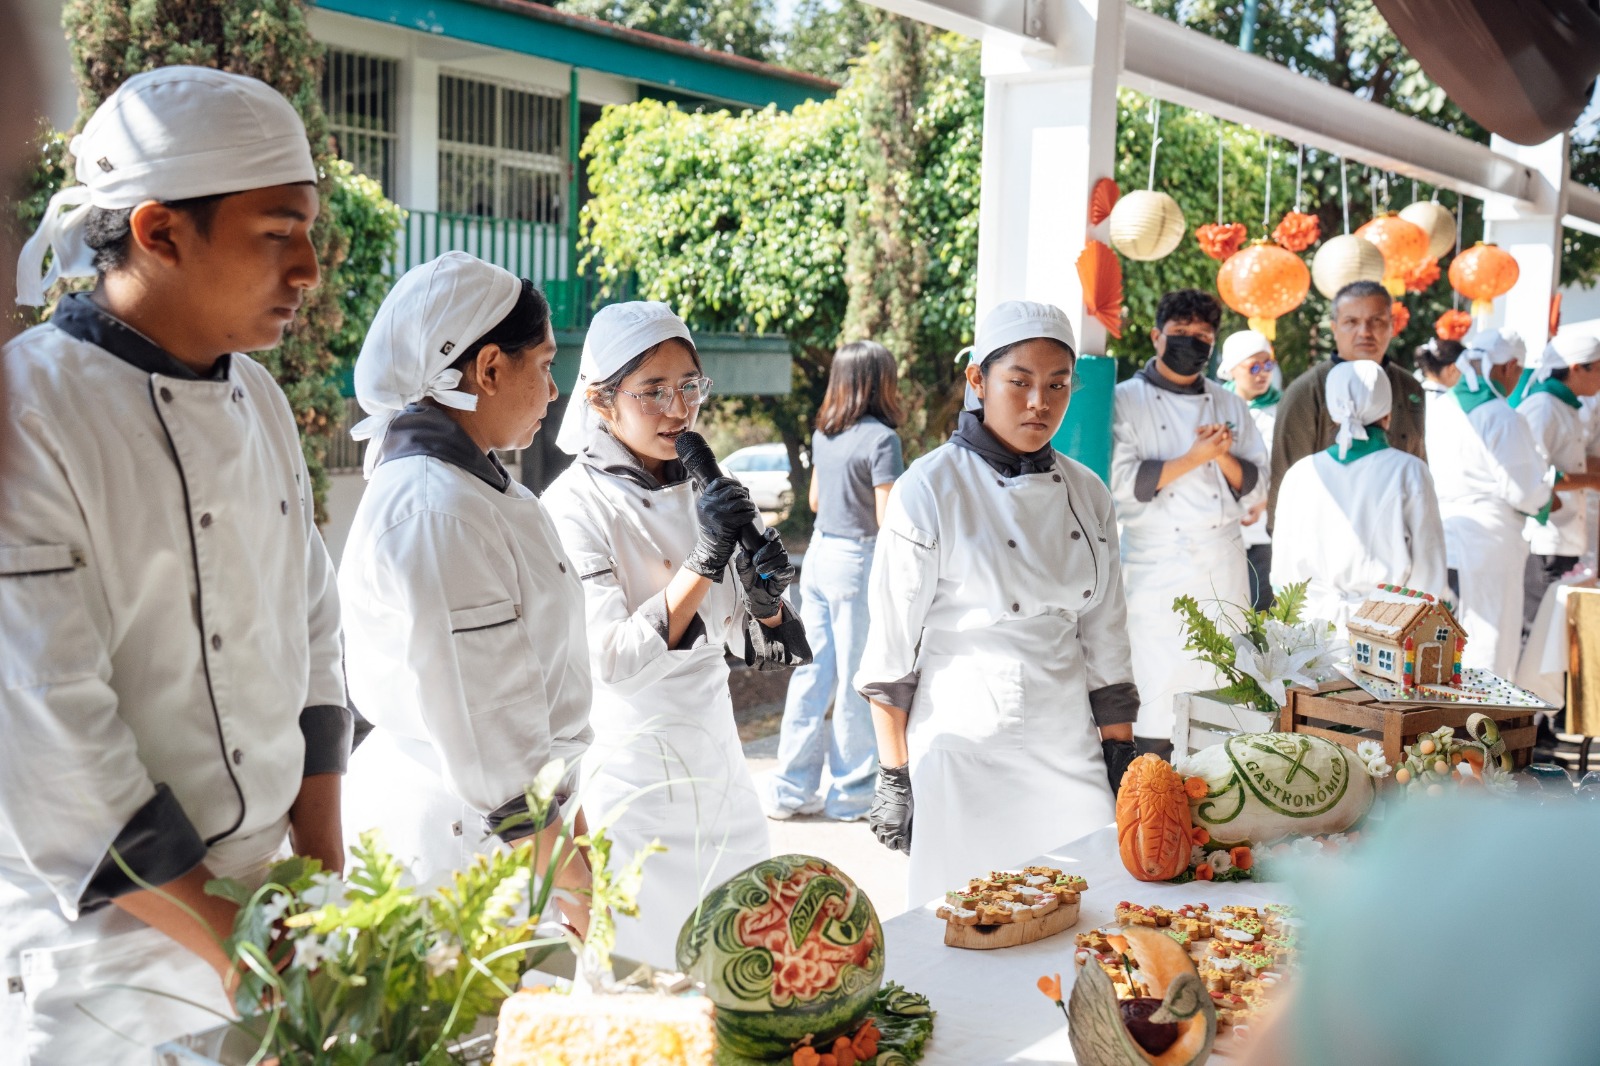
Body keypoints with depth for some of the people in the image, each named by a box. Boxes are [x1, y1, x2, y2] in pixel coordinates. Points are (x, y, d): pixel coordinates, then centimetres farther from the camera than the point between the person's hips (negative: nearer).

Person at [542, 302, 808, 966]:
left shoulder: (700, 493, 6)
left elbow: (762, 643, 12)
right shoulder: (574, 505, -13)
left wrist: (766, 598, -9)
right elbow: (609, 660, -22)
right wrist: (704, 563, -25)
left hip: (715, 756, 7)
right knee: (645, 964, 2)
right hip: (632, 767, -6)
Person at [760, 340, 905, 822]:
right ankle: (851, 791, 15)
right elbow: (888, 519, -16)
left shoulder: (823, 435, 7)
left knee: (811, 672, 11)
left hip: (819, 553, 7)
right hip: (857, 563, -7)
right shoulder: (880, 439, -14)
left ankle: (792, 788, 17)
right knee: (856, 680, 4)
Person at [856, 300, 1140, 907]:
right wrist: (894, 775, -8)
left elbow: (1105, 641, 12)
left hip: (1069, 752, 5)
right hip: (966, 747, -5)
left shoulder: (1086, 494, 7)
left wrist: (1121, 760, 9)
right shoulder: (929, 490, -10)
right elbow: (891, 647, -8)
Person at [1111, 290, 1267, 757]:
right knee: (1157, 695, -7)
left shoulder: (1231, 406, 16)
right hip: (1157, 572, -4)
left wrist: (1224, 457, -6)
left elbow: (1255, 488, 13)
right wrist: (1193, 458, -11)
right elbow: (1121, 481, -8)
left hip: (1224, 569, 4)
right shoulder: (1127, 400, 3)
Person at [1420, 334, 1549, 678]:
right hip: (1487, 546, -7)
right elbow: (1524, 491, -13)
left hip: (1442, 542, 7)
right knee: (1486, 653, 1)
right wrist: (1548, 498, 9)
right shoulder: (1502, 418, -13)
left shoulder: (1438, 408, 6)